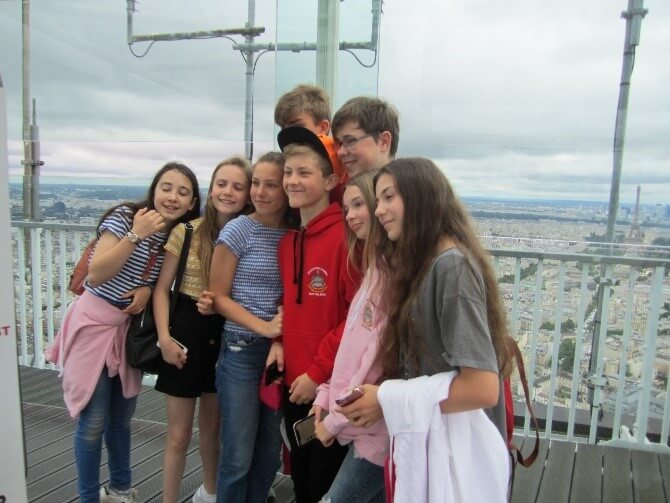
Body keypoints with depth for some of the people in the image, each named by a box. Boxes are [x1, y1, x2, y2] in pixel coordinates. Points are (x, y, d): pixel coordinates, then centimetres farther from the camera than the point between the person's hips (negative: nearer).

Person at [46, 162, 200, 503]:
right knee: (93, 422, 1)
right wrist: (136, 235, -29)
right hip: (96, 322, -5)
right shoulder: (125, 216, -16)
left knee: (122, 417, 19)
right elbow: (96, 275, -22)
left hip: (133, 327, 5)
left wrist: (148, 288, -13)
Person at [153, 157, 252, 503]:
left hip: (226, 335, 2)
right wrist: (164, 336, -12)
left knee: (211, 425, 21)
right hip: (187, 330, -2)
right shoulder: (187, 231, -8)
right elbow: (162, 288, -4)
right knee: (179, 432, 6)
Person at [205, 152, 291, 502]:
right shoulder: (238, 230, -8)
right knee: (238, 456, 2)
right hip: (241, 350, -4)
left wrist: (283, 339, -6)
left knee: (269, 453, 14)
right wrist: (264, 328, -16)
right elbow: (219, 296, -7)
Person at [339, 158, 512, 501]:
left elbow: (483, 388, -25)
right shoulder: (421, 264, 9)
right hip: (424, 441, 8)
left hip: (453, 449, -8)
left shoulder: (452, 265, -20)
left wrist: (389, 401, -17)